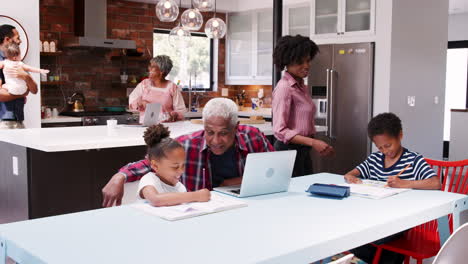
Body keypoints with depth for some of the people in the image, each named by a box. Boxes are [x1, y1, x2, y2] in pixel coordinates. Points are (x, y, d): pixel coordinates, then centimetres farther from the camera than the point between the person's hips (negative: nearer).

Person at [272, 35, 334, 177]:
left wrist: (321, 146, 13)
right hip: (289, 150, -9)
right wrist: (313, 142, -27)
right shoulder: (284, 88, -15)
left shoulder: (301, 86, 11)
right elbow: (280, 130, -21)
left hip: (303, 151, 9)